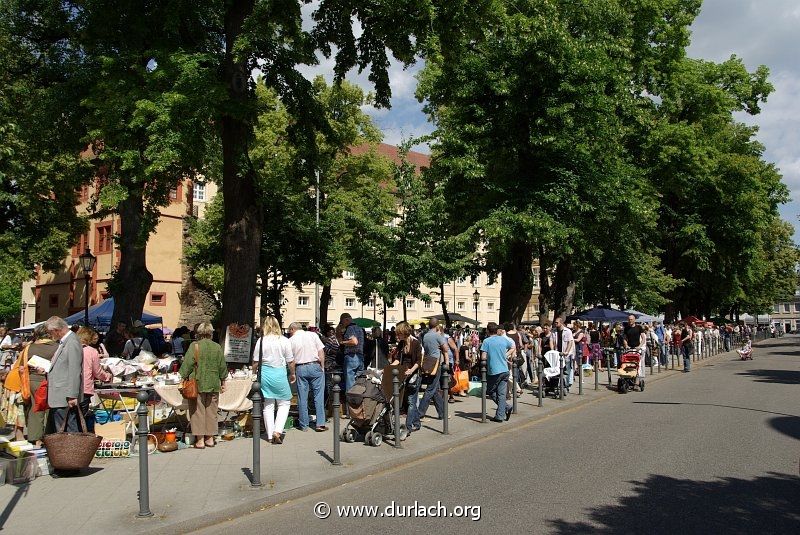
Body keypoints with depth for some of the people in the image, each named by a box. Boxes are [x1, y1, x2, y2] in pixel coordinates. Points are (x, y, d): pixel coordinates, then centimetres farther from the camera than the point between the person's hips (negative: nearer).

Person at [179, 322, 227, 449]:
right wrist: (222, 382, 19)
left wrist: (184, 377, 2)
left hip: (198, 384, -3)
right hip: (213, 385, 3)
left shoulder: (194, 346, -7)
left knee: (198, 411, 3)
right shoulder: (217, 347, 2)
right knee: (211, 412, 11)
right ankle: (210, 438, 16)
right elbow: (222, 366, 8)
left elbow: (187, 365, -9)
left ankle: (200, 440, 4)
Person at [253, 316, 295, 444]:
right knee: (284, 403, 12)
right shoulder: (285, 341, -4)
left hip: (264, 373, 2)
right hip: (279, 373, -2)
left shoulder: (261, 341, -3)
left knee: (268, 405, 11)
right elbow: (290, 361, 0)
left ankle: (270, 435, 14)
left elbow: (255, 362, 0)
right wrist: (292, 374, 16)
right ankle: (277, 431, -3)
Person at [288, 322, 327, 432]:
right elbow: (321, 352, 0)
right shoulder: (313, 335, 5)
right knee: (318, 396, 3)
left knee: (302, 398, 7)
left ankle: (303, 425, 12)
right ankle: (320, 424, 0)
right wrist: (322, 367, 4)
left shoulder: (291, 340, 4)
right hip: (315, 366, 0)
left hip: (300, 368, 0)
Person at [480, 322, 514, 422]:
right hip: (504, 370, 4)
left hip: (493, 371, -4)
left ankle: (506, 408, 1)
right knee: (502, 393, 7)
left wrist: (490, 357, 8)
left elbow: (483, 357, -12)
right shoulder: (504, 339, 6)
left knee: (491, 392, 12)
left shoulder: (486, 341, -8)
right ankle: (500, 416, 5)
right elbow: (513, 347, 23)